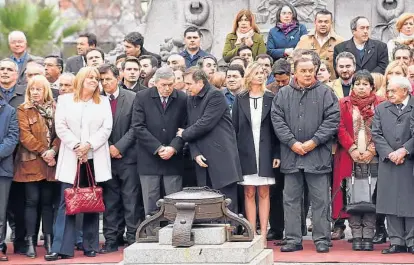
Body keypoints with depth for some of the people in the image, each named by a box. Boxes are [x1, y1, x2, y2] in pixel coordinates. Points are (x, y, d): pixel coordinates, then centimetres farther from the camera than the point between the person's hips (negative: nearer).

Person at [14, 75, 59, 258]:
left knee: (47, 201, 6)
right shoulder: (23, 110, 2)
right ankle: (30, 242, -1)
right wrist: (42, 151, -14)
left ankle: (48, 240, 10)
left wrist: (53, 151, -13)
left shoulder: (55, 109, 10)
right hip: (30, 162, -3)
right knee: (32, 201, -4)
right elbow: (25, 135, -8)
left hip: (50, 162, 3)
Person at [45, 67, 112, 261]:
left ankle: (91, 246, 10)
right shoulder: (65, 100, 9)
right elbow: (60, 127, 0)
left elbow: (106, 128, 1)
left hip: (95, 159, 1)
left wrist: (89, 145, -12)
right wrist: (76, 146, -11)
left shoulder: (103, 102, 12)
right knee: (67, 203, -6)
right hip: (71, 158, -1)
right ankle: (62, 248, -8)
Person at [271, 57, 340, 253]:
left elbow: (332, 119, -3)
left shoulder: (325, 93, 4)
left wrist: (314, 142, -11)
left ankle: (322, 239, 7)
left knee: (320, 199, 1)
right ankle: (293, 239, 12)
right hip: (291, 154, 2)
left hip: (318, 154, -2)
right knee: (291, 199, 6)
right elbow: (277, 119, 1)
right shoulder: (283, 94, 8)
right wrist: (292, 143, -9)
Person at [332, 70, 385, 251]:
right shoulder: (344, 104, 10)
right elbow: (340, 129, 2)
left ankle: (368, 236, 1)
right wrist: (352, 149, -9)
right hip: (350, 158, 0)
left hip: (373, 159, 0)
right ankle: (356, 236, 2)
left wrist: (371, 150, -8)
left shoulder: (380, 105, 8)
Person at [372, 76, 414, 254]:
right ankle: (396, 241, 7)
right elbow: (377, 134, 4)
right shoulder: (381, 109, 12)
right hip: (389, 163, 3)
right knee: (391, 203, 2)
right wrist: (389, 154, -8)